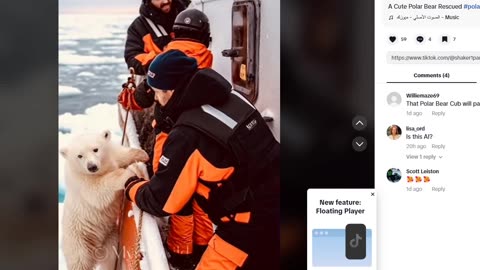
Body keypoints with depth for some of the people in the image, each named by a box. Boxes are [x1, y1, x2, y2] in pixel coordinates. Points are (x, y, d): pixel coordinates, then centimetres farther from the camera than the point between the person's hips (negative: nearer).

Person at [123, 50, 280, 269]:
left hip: (255, 228, -8)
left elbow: (160, 202, -8)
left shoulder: (188, 135, -21)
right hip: (272, 206, 8)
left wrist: (132, 188, 10)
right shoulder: (231, 98, 1)